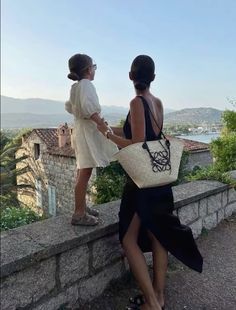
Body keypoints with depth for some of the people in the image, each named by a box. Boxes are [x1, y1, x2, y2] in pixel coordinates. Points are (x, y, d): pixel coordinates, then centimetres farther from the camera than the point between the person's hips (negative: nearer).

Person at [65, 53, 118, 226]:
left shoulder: (75, 86, 15)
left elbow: (69, 106, 26)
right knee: (85, 173, -8)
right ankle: (79, 214, -1)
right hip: (88, 131, -11)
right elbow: (87, 106, -30)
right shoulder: (86, 84, -14)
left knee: (83, 172, 15)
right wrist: (101, 123, -26)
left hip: (81, 129, 11)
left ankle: (82, 207, 26)